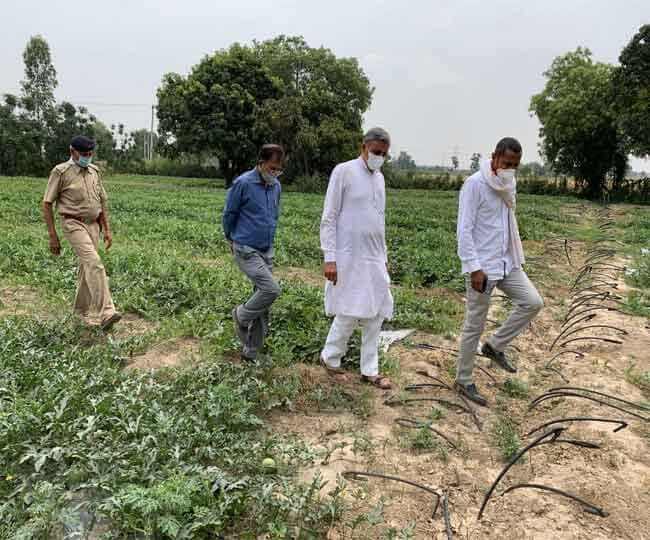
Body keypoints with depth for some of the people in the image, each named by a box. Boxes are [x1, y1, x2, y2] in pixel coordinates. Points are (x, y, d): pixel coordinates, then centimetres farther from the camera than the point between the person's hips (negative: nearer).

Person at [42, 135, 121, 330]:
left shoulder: (94, 171, 9)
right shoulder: (60, 172, -7)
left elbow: (102, 202, 16)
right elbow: (47, 204, -5)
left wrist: (107, 230, 10)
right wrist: (53, 236, -8)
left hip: (93, 225, 6)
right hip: (73, 224, -6)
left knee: (87, 267, 11)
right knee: (94, 264, -21)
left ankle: (82, 310, 25)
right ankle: (104, 313, -24)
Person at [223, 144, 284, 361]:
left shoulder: (276, 186, 7)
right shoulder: (243, 183, -12)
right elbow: (228, 215, -1)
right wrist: (232, 239, 12)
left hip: (267, 251, 6)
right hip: (246, 251, -6)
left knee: (263, 305, 6)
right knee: (271, 289, -20)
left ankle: (251, 353, 19)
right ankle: (241, 315, 9)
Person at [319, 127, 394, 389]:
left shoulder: (379, 177, 14)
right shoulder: (344, 171, -7)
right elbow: (328, 218, -10)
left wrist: (384, 255, 18)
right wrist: (329, 257, -15)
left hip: (374, 259, 7)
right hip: (349, 258, -7)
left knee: (375, 313, 6)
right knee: (349, 313, -3)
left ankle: (369, 370, 17)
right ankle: (330, 357, 21)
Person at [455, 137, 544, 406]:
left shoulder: (508, 184, 10)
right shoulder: (475, 184, -14)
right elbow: (464, 229, -19)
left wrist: (517, 259, 16)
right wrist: (474, 268, -23)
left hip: (507, 263, 8)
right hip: (482, 267, -7)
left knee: (533, 302, -2)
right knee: (475, 326, 2)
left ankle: (495, 346, 17)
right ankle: (463, 381, 18)